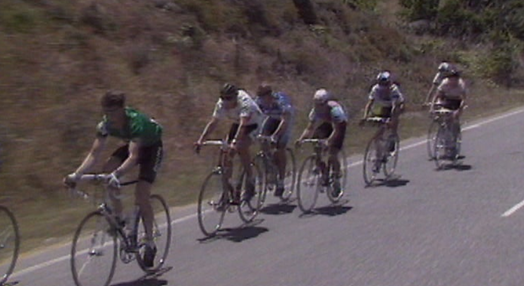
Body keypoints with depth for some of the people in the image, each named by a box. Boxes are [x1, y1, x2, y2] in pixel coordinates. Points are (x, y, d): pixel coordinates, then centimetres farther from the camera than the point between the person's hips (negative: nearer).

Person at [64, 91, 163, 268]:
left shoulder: (136, 122, -38)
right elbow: (94, 153, -22)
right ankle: (119, 217, -3)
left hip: (151, 147, -6)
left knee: (141, 195, -18)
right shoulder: (106, 125, -20)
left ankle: (150, 243, -3)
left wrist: (117, 174, -65)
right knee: (107, 171, -20)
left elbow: (133, 156, -48)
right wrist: (76, 174, -37)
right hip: (131, 145, 6)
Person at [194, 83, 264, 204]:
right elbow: (213, 122, -22)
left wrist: (235, 142, -59)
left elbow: (243, 124, -47)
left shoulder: (245, 102, -36)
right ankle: (229, 188, -1)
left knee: (241, 147, -31)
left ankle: (250, 181, -14)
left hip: (254, 123, -6)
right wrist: (201, 140, -33)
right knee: (226, 152, -10)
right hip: (237, 123, 6)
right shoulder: (221, 104, -20)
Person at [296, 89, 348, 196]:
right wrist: (301, 138, -39)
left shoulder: (335, 109, -38)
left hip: (340, 125, -6)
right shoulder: (315, 110, -23)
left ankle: (336, 183, 3)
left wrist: (328, 141, -56)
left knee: (332, 156, -16)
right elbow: (310, 128, -22)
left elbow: (337, 130, -41)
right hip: (326, 125, 6)